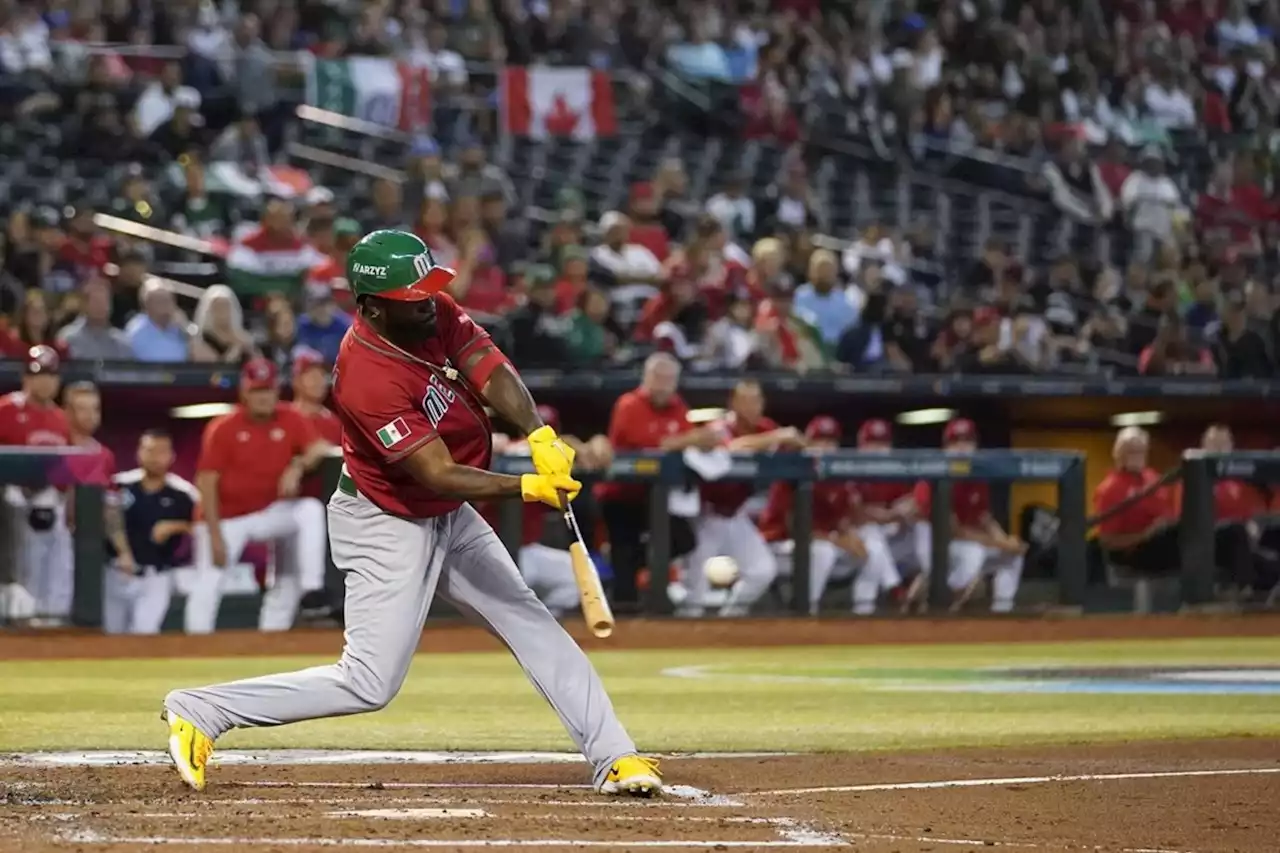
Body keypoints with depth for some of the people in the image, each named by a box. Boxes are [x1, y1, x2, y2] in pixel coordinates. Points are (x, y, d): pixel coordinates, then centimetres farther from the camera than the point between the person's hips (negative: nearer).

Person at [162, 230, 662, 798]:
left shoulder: (438, 315, -9)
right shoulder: (368, 378, -32)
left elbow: (493, 375, -17)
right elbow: (439, 475, -32)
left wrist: (539, 435, -35)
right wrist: (527, 488, -41)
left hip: (448, 518, 9)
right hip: (389, 529, -9)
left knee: (534, 626, 8)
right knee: (369, 684, -8)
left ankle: (613, 758, 12)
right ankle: (198, 713, -2)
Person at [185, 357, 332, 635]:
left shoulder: (290, 421, -3)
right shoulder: (223, 429, -13)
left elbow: (320, 448, -12)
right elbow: (207, 482, -15)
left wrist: (298, 467, -34)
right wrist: (215, 536, -20)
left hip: (270, 511, 3)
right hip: (226, 518, -3)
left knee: (311, 510, -20)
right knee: (206, 590, -8)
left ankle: (312, 591, -20)